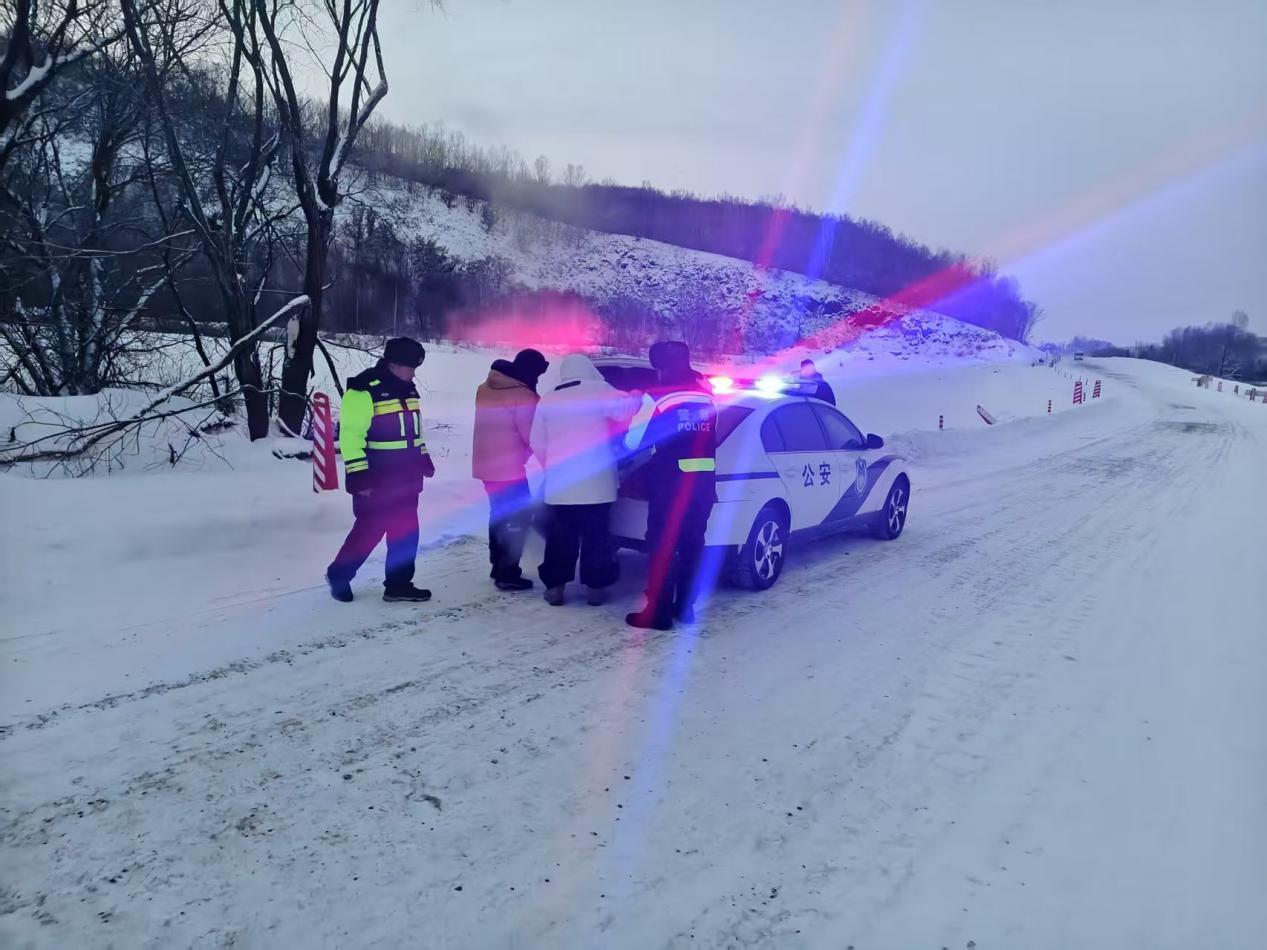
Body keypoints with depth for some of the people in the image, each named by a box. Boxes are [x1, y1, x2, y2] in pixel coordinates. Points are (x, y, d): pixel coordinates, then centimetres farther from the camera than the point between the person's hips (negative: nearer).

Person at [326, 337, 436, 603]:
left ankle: (399, 584, 19)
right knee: (370, 531, 0)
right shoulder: (363, 391, -16)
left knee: (406, 532, 8)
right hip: (375, 482, -8)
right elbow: (351, 436, -19)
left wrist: (423, 458, 20)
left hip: (405, 479, 8)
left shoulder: (407, 389, 12)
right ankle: (338, 575, 22)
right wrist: (358, 476, -21)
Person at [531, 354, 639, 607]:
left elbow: (538, 443, 12)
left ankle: (555, 586, 12)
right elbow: (626, 408, -11)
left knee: (560, 538, 10)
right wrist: (636, 397, 11)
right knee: (596, 537, 7)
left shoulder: (548, 400, 11)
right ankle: (595, 587, 11)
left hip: (559, 485, 3)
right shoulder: (599, 391, -4)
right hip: (596, 483, -3)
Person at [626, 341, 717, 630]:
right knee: (692, 542, 14)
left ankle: (659, 613, 3)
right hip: (704, 478, 6)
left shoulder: (660, 398, -11)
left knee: (663, 544, 1)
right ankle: (686, 607, 21)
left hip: (671, 479, -6)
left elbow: (642, 440, -8)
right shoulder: (706, 393, 7)